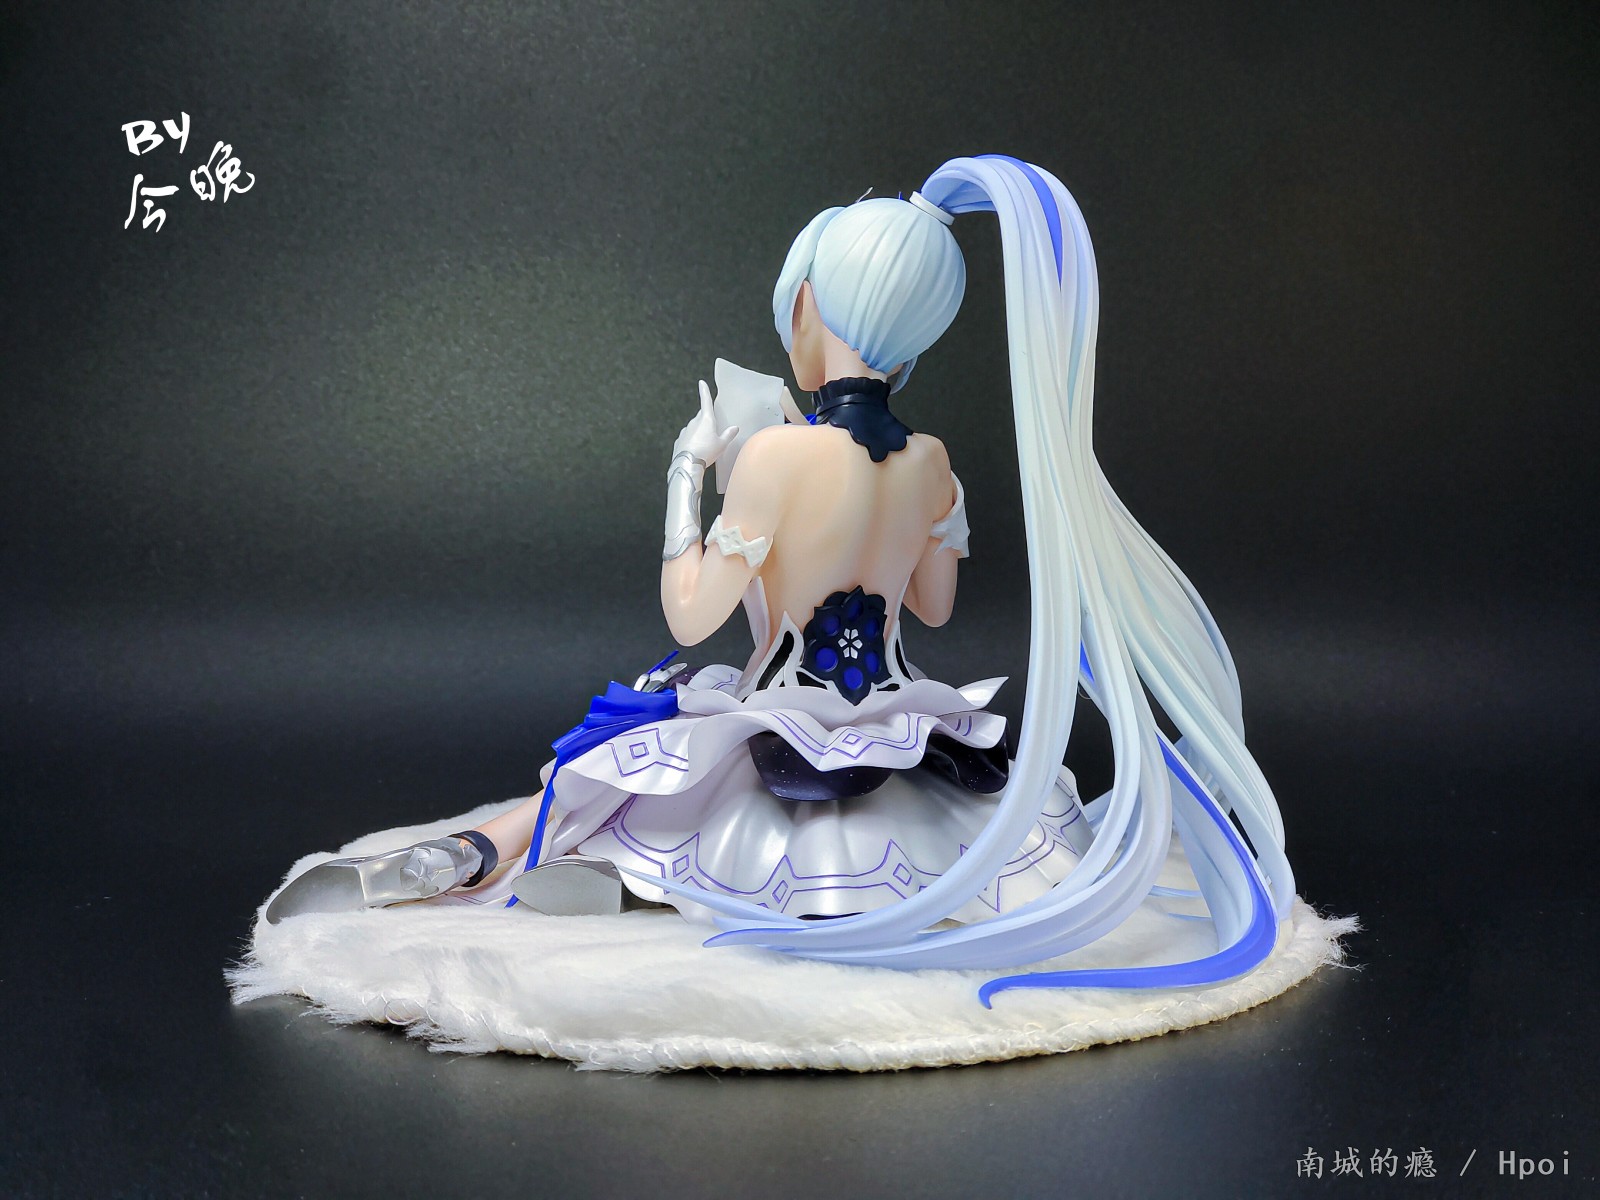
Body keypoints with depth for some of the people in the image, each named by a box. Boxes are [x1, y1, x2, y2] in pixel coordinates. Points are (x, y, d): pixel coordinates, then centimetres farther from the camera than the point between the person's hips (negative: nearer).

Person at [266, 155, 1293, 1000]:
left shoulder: (777, 454, -23)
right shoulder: (931, 461, -7)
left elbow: (690, 616, -17)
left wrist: (688, 473, -7)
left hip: (781, 747, -3)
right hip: (891, 735, 3)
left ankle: (466, 858, 1)